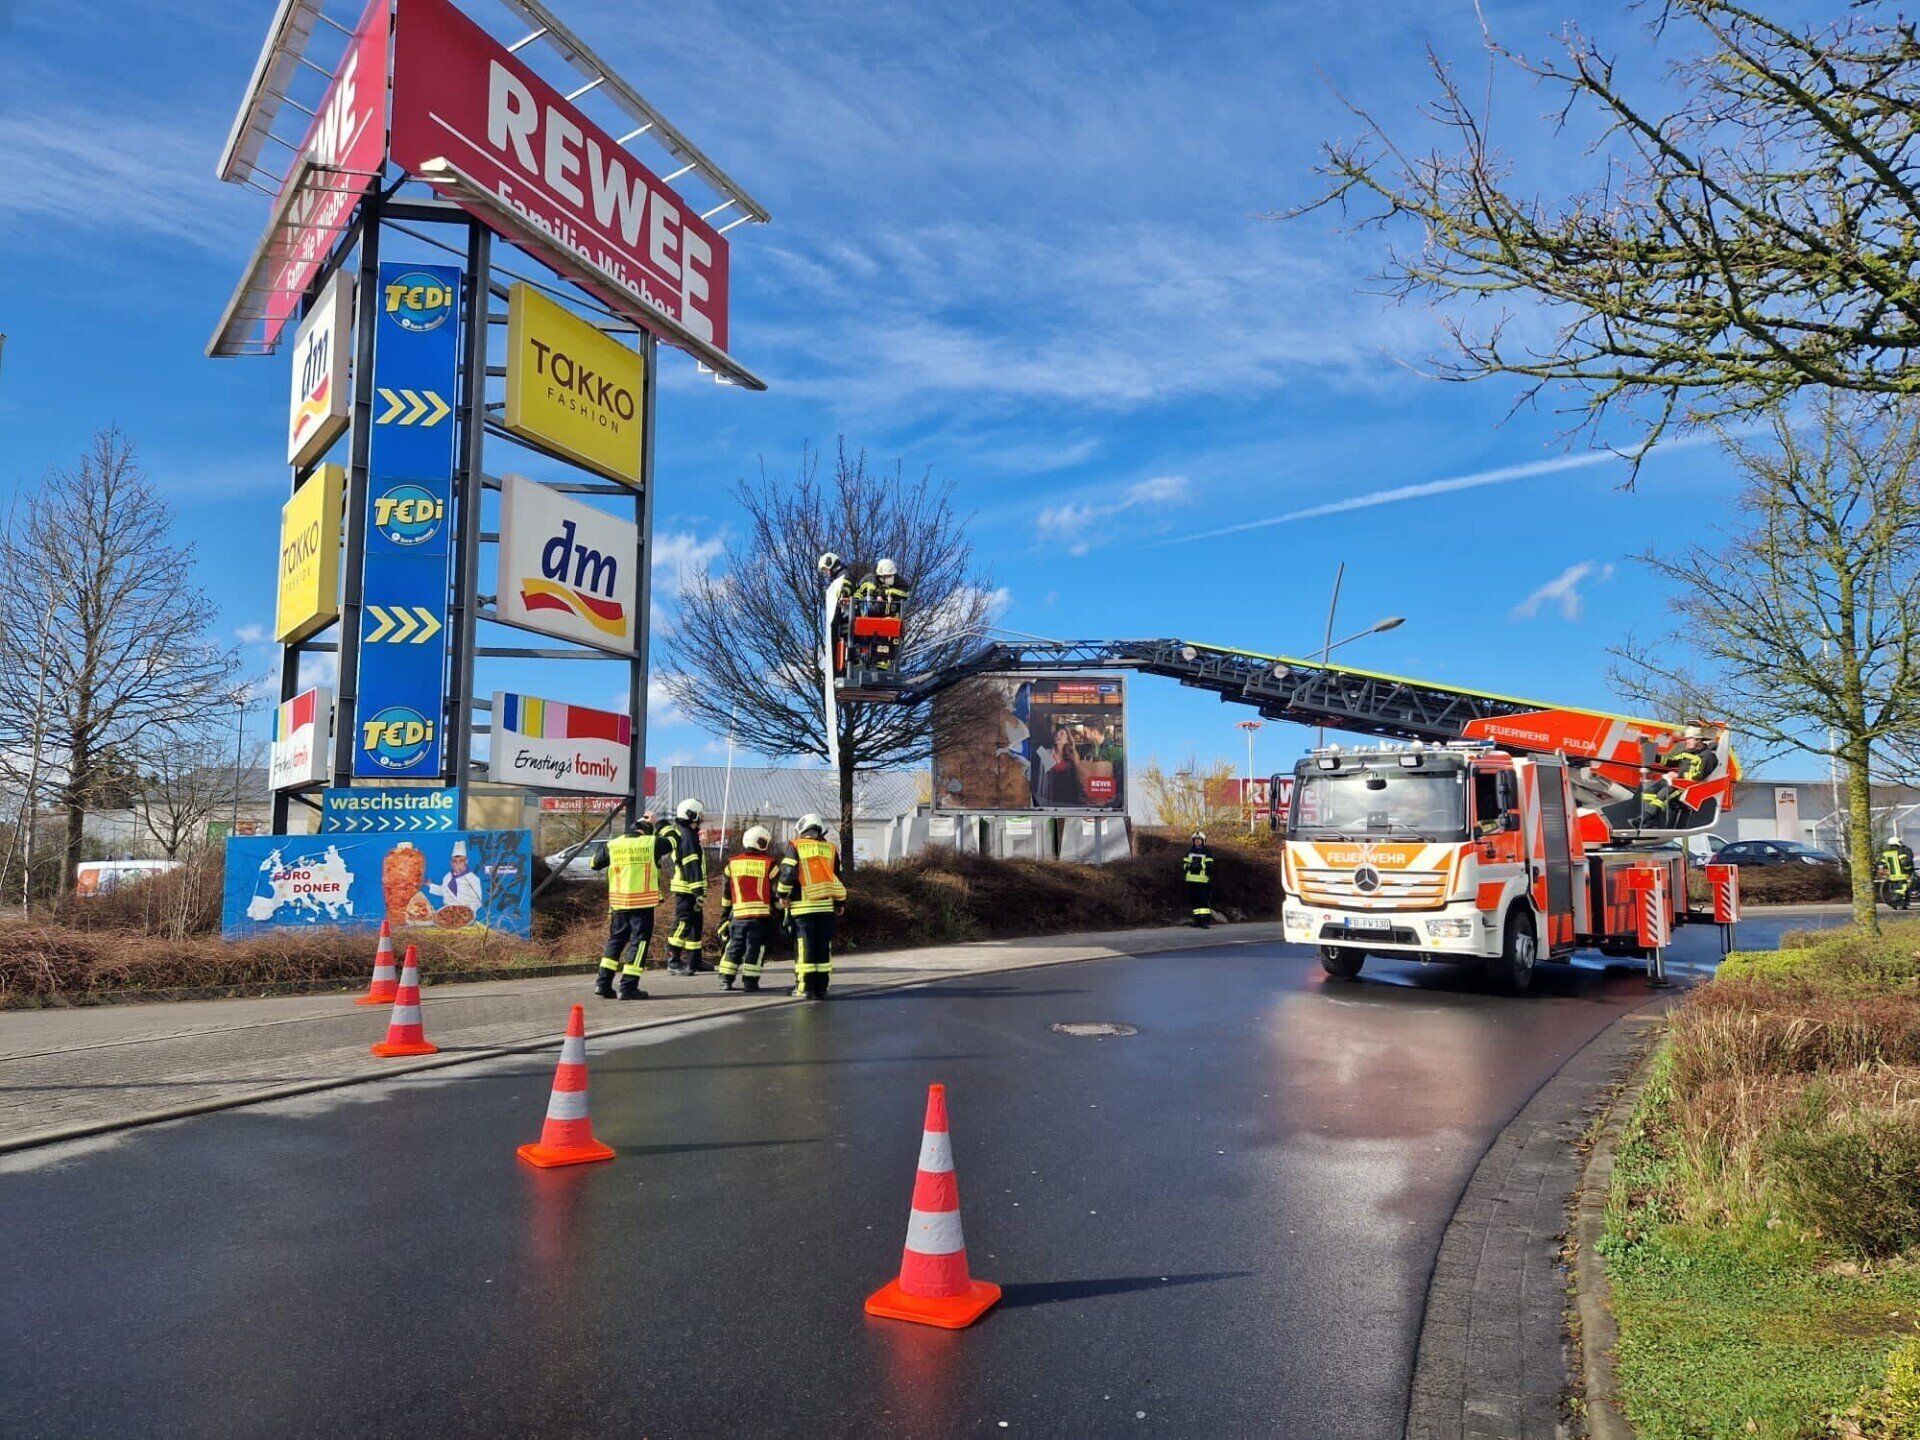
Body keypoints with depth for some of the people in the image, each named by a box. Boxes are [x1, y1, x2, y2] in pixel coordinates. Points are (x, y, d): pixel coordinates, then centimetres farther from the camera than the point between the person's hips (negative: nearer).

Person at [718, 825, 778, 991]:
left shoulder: (732, 863, 7)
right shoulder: (768, 864, -3)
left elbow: (725, 893, 13)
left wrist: (724, 916, 22)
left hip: (738, 914, 3)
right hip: (761, 915, -3)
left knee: (734, 947, 14)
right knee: (755, 948, 3)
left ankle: (726, 980, 14)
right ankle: (750, 982, 2)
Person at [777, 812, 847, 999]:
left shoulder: (795, 846, 0)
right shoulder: (831, 848, 10)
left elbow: (788, 873, -8)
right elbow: (839, 877, 13)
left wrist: (783, 895, 6)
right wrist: (840, 902, 22)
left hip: (802, 906, -3)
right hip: (826, 906, 3)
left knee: (804, 946, 1)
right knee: (824, 946, 7)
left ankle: (805, 987, 0)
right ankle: (822, 987, 8)